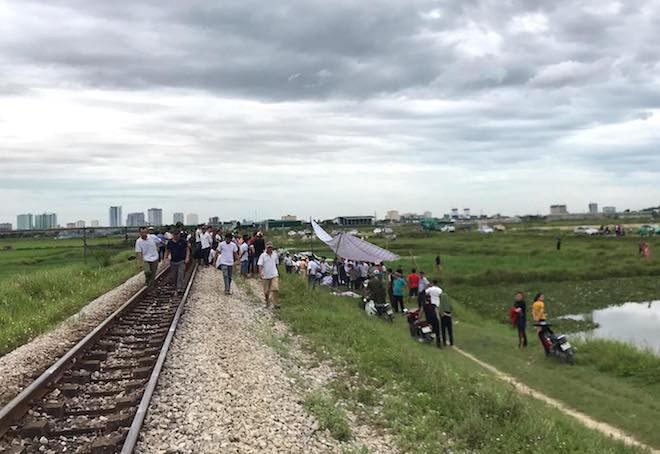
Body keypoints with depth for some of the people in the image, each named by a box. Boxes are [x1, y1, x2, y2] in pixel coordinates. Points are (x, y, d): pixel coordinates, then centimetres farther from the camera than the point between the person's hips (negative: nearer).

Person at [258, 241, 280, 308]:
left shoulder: (275, 255, 6)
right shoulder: (263, 256, -5)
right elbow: (260, 265, -12)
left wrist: (277, 272, 25)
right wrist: (260, 273, -26)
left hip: (274, 275, 1)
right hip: (266, 276, -1)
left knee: (275, 289, -12)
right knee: (266, 291, 7)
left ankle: (275, 304, -8)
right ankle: (267, 303, 26)